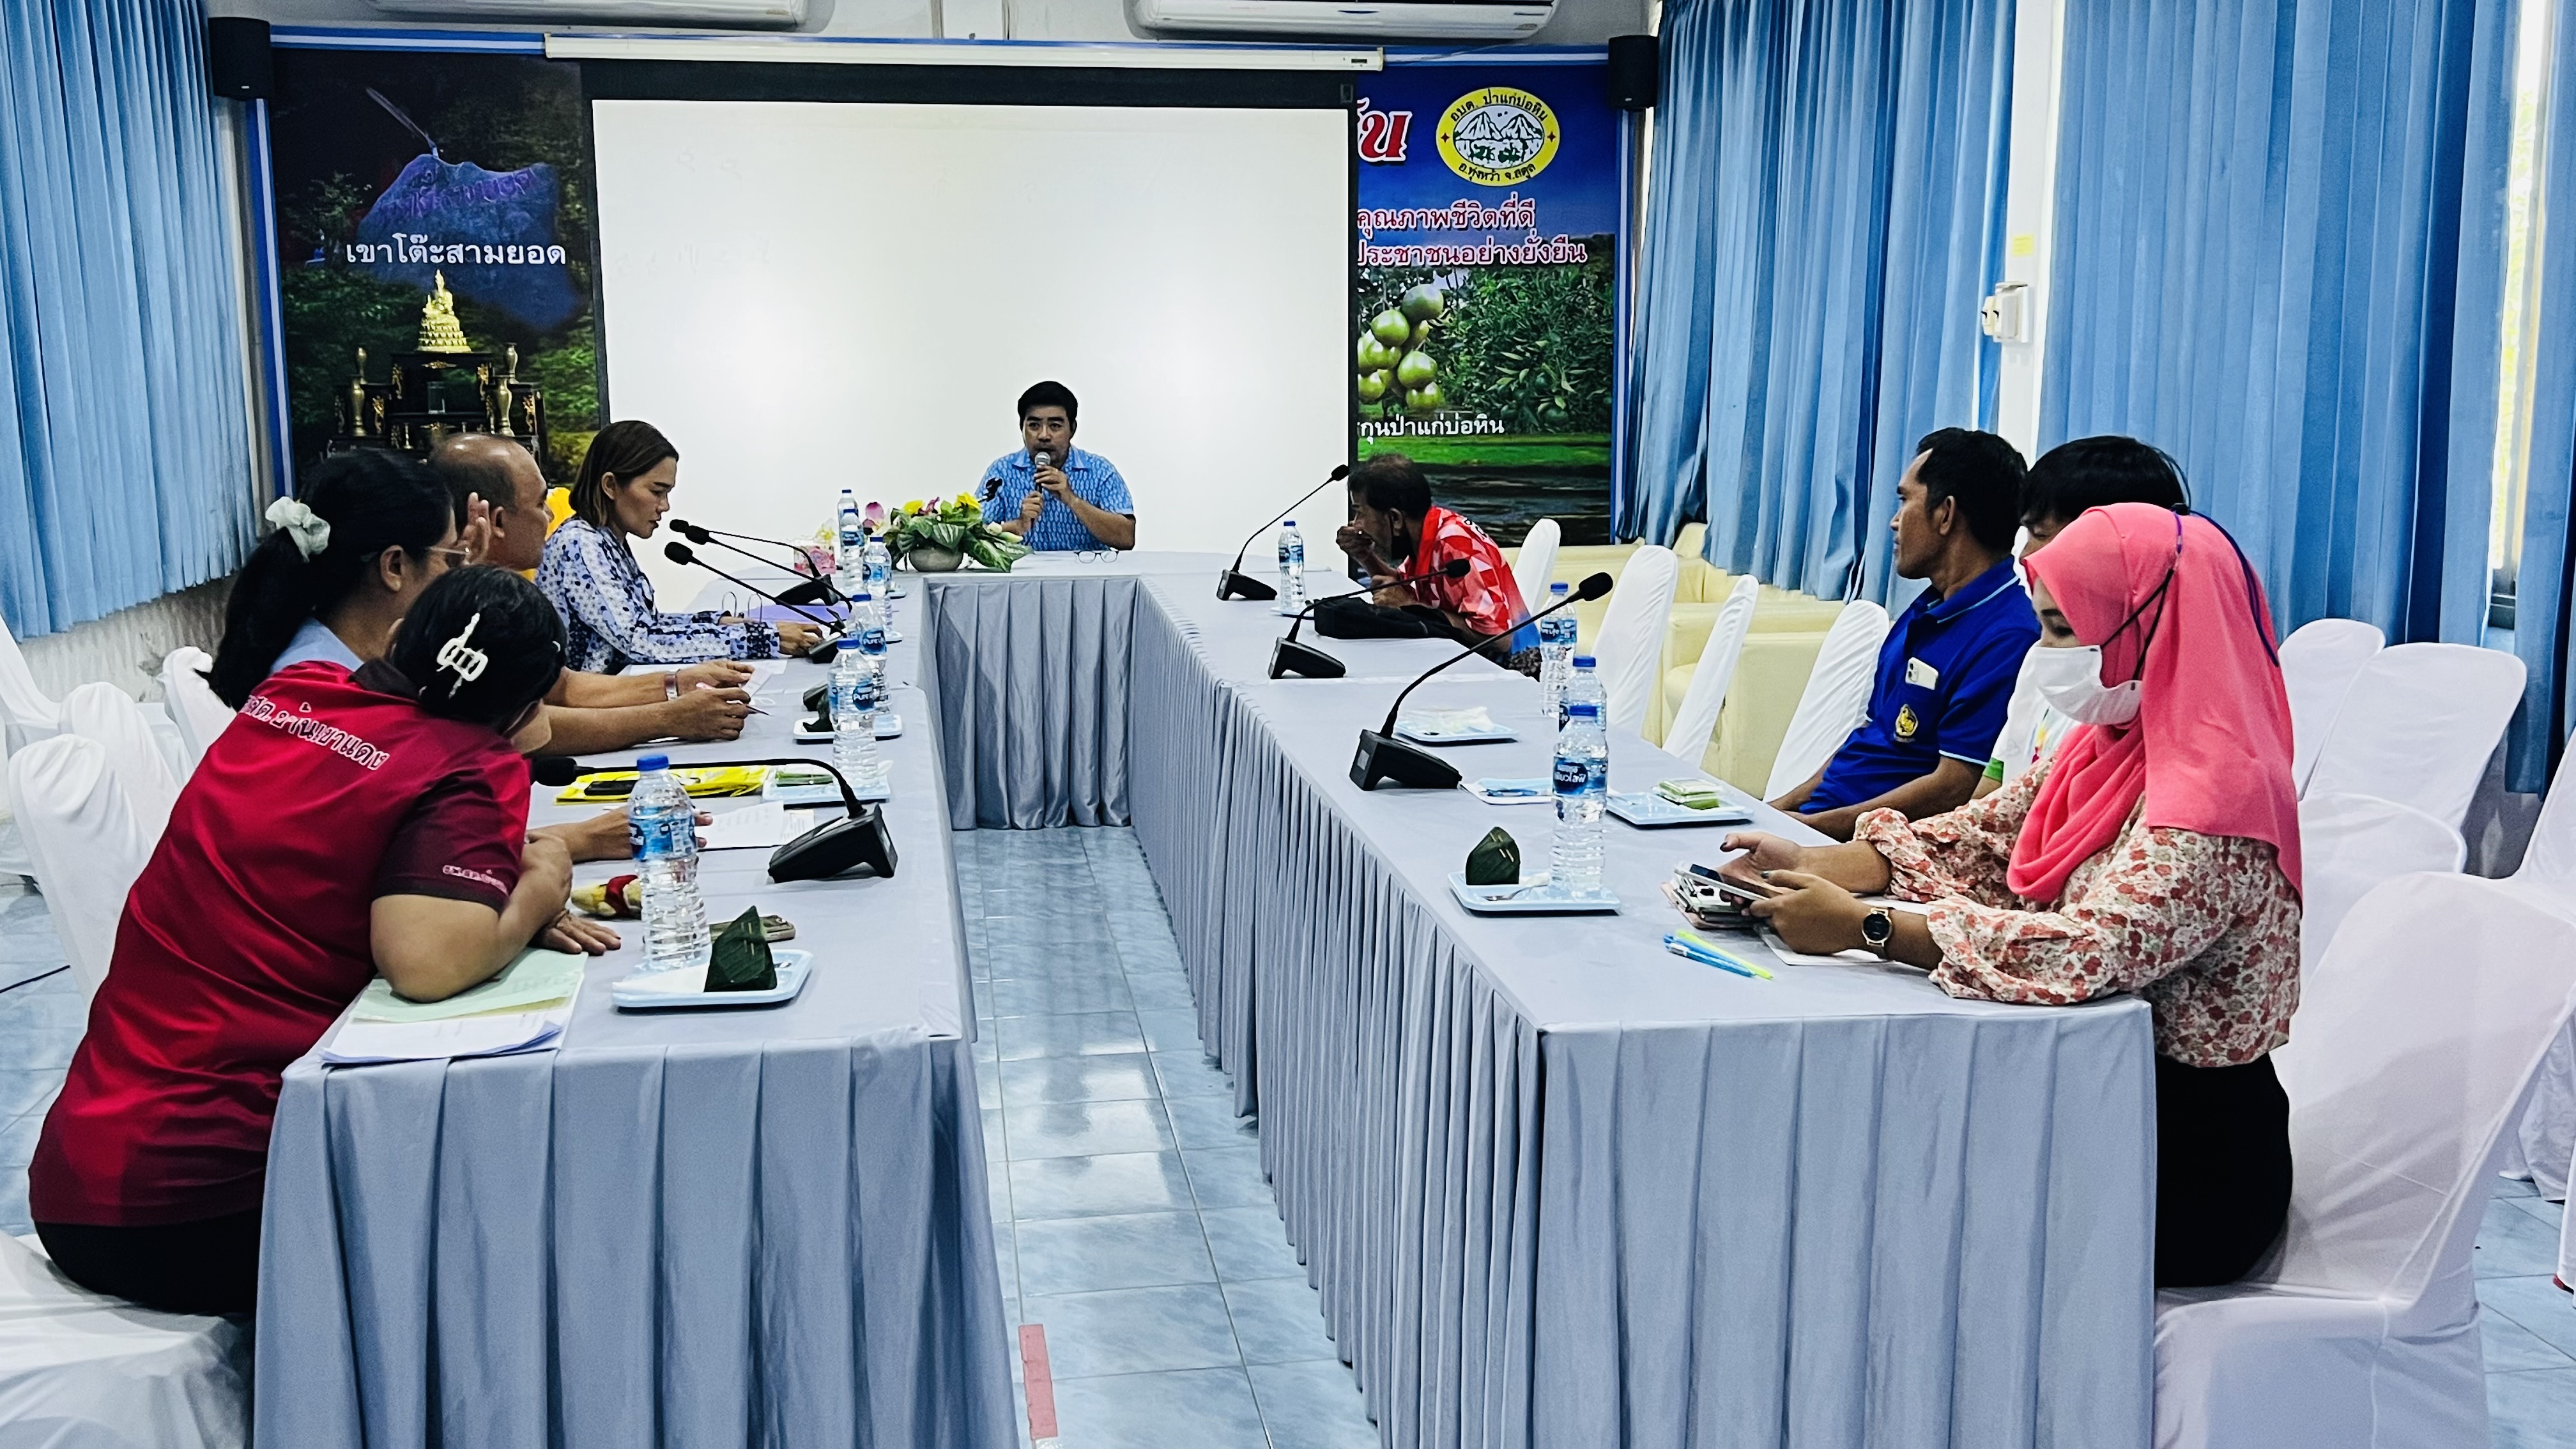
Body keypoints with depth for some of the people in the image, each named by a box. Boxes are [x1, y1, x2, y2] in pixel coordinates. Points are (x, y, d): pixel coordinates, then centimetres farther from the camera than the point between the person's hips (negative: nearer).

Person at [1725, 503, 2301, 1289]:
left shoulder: (2215, 801, -25)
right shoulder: (2109, 746, 5)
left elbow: (2085, 951, -36)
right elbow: (1985, 837, 7)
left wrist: (1860, 926, -32)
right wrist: (1813, 865, -8)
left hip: (2192, 1167, -8)